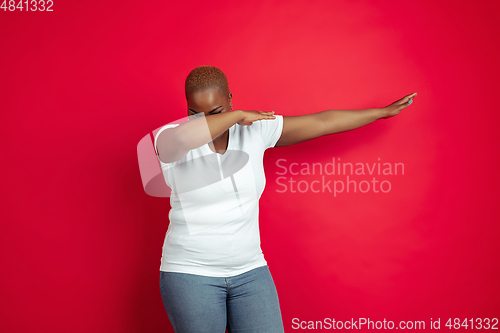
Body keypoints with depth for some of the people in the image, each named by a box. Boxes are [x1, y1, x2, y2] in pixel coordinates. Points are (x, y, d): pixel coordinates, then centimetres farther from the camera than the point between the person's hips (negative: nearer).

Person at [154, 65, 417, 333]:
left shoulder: (255, 130, -1)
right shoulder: (170, 138, -12)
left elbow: (322, 123, 5)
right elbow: (184, 137, -38)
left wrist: (383, 111, 12)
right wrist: (237, 116, -23)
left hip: (249, 271, 4)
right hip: (191, 274, -3)